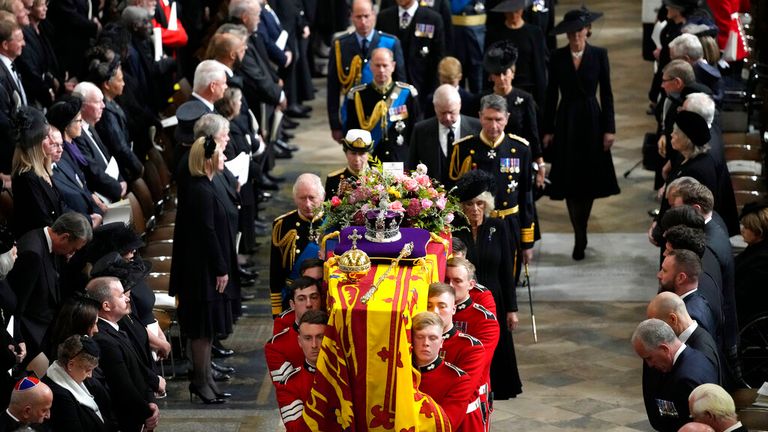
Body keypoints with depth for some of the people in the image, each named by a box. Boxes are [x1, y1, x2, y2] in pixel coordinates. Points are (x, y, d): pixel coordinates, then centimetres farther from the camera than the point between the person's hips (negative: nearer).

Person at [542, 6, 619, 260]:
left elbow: (606, 93, 0)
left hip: (591, 121, 0)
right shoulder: (557, 57, 0)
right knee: (570, 181, -2)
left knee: (590, 181, 5)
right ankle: (579, 239, 4)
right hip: (566, 122, 0)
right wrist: (548, 130, 1)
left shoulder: (599, 55, -2)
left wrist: (609, 128, -5)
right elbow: (551, 95, 4)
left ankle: (580, 235, 21)